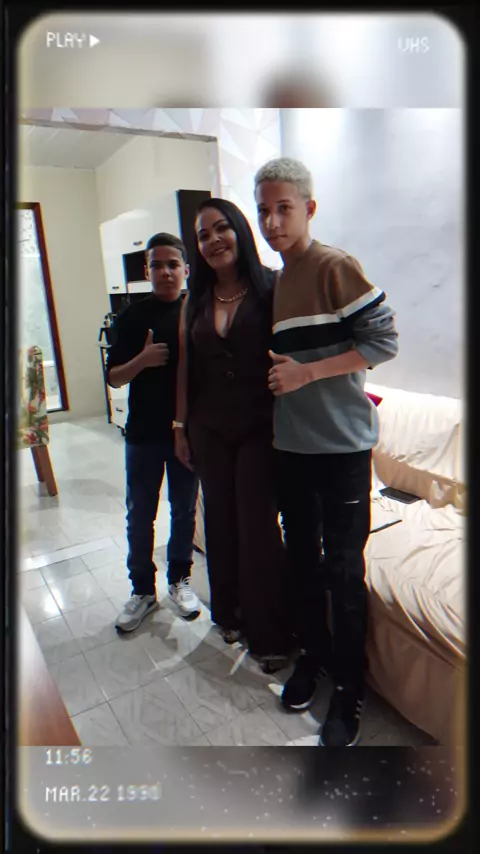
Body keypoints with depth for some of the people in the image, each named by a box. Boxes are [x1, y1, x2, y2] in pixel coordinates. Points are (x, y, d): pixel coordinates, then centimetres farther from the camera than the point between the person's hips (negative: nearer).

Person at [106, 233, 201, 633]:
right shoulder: (132, 317, -1)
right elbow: (114, 377, 0)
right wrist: (142, 359, -20)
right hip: (143, 433, 1)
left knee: (185, 511, 13)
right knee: (140, 515, 9)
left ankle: (180, 579, 33)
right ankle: (143, 589, 27)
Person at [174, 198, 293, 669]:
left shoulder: (270, 289, -5)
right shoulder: (195, 301, 8)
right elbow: (185, 367, 10)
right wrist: (181, 426, 10)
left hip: (259, 428, -4)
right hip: (209, 430, 5)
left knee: (258, 527, 0)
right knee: (221, 522, 14)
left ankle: (270, 633, 20)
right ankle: (229, 613, 36)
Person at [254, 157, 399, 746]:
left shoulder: (335, 267, -9)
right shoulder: (275, 281, 12)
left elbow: (384, 340, -13)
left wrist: (307, 372, -19)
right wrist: (276, 369, 0)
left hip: (341, 445, -6)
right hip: (290, 445, 7)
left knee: (343, 571, 4)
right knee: (302, 558, 17)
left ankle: (348, 691, 24)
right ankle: (313, 654, 39)